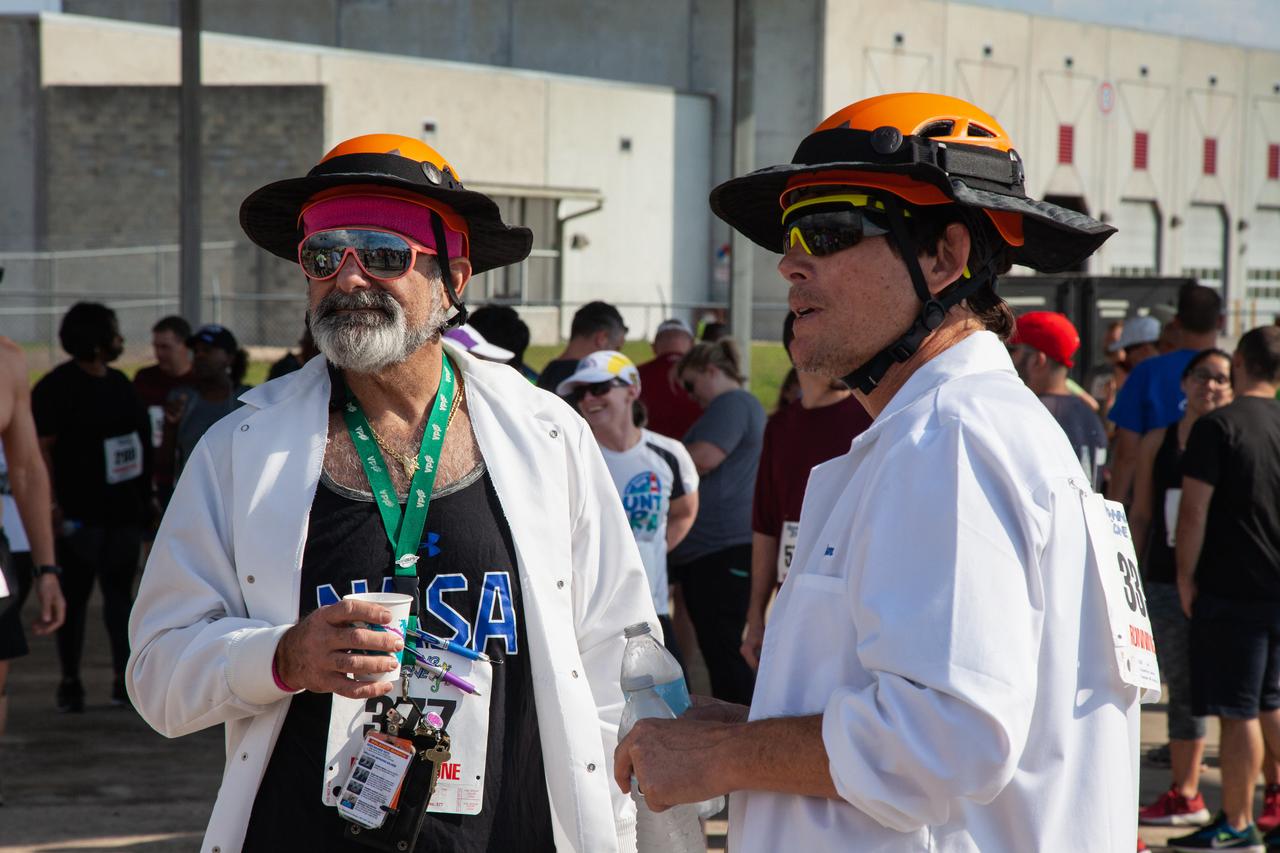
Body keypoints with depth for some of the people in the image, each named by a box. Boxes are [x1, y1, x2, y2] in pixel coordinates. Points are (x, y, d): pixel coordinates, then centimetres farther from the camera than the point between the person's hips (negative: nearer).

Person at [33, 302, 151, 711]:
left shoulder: (118, 382, 14)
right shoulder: (58, 386, -10)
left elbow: (140, 437, 21)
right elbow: (42, 448, -14)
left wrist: (144, 497, 15)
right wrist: (54, 505, -21)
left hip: (123, 509, 7)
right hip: (81, 512, -7)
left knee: (120, 589, 7)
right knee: (75, 593, 0)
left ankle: (124, 678, 10)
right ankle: (70, 681, 7)